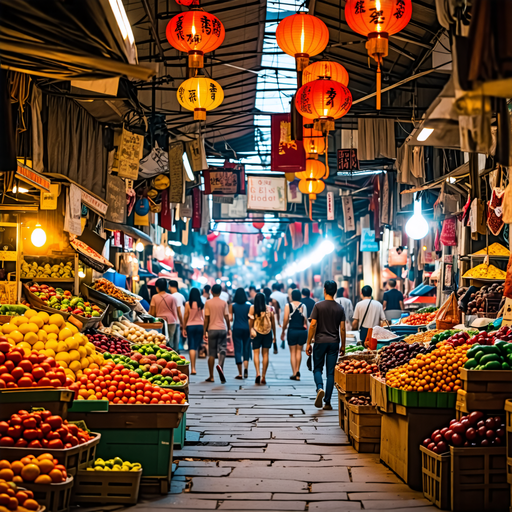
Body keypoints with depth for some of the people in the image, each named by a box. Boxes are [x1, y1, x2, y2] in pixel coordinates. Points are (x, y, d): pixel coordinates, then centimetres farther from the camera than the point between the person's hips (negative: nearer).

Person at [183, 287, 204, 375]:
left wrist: (184, 328, 8)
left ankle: (193, 368, -11)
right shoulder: (202, 304, 0)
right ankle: (193, 367, 15)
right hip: (200, 326, 2)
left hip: (190, 326, -2)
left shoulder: (188, 304, -5)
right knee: (196, 346, 10)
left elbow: (186, 316, -1)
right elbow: (204, 317, 3)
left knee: (191, 347, -2)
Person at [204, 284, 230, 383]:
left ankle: (211, 376, 7)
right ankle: (220, 365, -29)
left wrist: (205, 331, 4)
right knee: (222, 350, 3)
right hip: (222, 329, 0)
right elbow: (226, 317, 0)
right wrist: (229, 329, 13)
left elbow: (206, 318, -1)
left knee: (211, 354, 5)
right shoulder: (224, 303, 1)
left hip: (212, 329, 0)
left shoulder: (208, 303, -1)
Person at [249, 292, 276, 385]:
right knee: (265, 354, 5)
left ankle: (258, 373, -19)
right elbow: (273, 323, 7)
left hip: (257, 332, -2)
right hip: (268, 332, 2)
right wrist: (274, 335, 14)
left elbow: (250, 322, -6)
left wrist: (251, 331, 3)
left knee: (256, 353, 1)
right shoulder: (270, 309, 3)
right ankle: (263, 377, 5)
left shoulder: (253, 308, -1)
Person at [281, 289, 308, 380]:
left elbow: (286, 320, -4)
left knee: (292, 352, 5)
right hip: (302, 331, 2)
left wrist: (283, 332, 5)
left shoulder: (288, 306, -2)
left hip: (292, 330, -2)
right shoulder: (303, 306, 3)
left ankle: (294, 373, 2)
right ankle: (297, 371, 10)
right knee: (299, 351, 14)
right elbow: (305, 320, 2)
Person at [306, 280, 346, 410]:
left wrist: (308, 343, -1)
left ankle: (320, 388, -18)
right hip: (334, 342, 2)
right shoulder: (340, 308, 2)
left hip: (320, 341, -2)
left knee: (317, 368, 11)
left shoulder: (318, 306, -6)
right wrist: (343, 346, 11)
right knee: (331, 372, 5)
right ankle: (327, 402, 5)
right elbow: (342, 329, 2)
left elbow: (313, 325, -8)